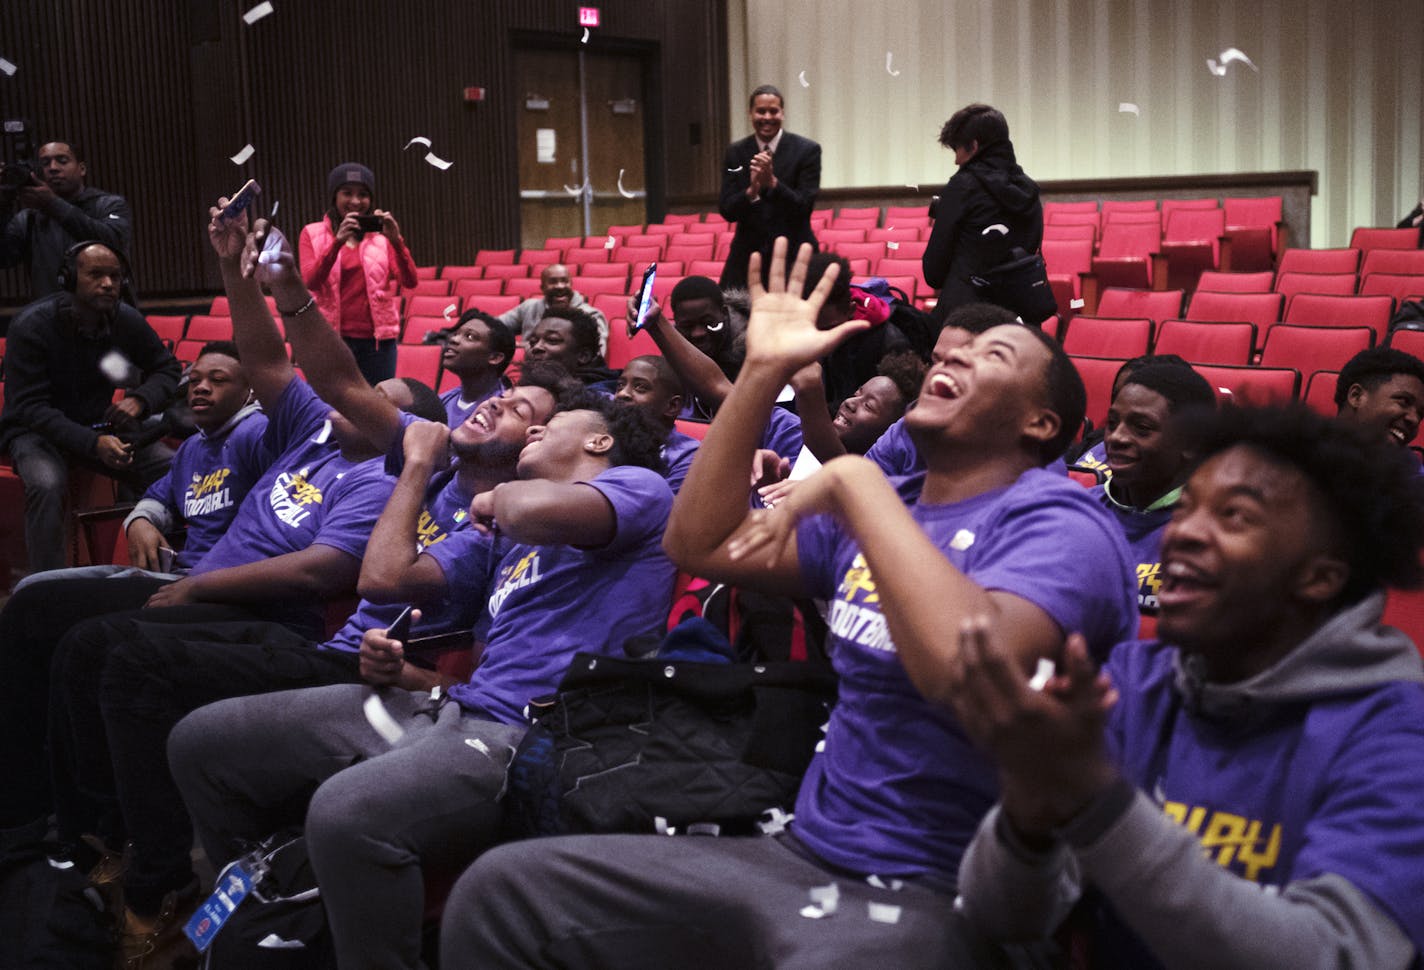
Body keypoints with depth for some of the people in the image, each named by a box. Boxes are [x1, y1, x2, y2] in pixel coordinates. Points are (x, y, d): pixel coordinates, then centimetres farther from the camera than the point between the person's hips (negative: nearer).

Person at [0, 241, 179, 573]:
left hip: (100, 426, 4)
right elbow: (29, 408, -20)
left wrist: (140, 399, -15)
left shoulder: (126, 320, -4)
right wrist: (92, 443, -33)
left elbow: (167, 369, 10)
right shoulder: (32, 326, -17)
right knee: (46, 484, -38)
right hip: (36, 431, -4)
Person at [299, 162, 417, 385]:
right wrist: (338, 241, -22)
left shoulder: (381, 234, 8)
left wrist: (396, 241, -19)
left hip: (377, 338, 1)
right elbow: (310, 282, -10)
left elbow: (410, 281, -3)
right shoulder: (312, 233, 6)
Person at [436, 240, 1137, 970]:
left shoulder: (1056, 522, -9)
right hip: (798, 853, 7)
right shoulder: (880, 515, 15)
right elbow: (699, 545, 12)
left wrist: (855, 480, -20)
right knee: (499, 887, -1)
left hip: (923, 893, -7)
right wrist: (762, 371, 5)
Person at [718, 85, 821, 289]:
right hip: (748, 255, 2)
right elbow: (727, 212, 0)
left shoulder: (807, 150, -2)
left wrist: (772, 182, -23)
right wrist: (752, 189, -19)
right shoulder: (735, 153, 6)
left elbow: (805, 207, -8)